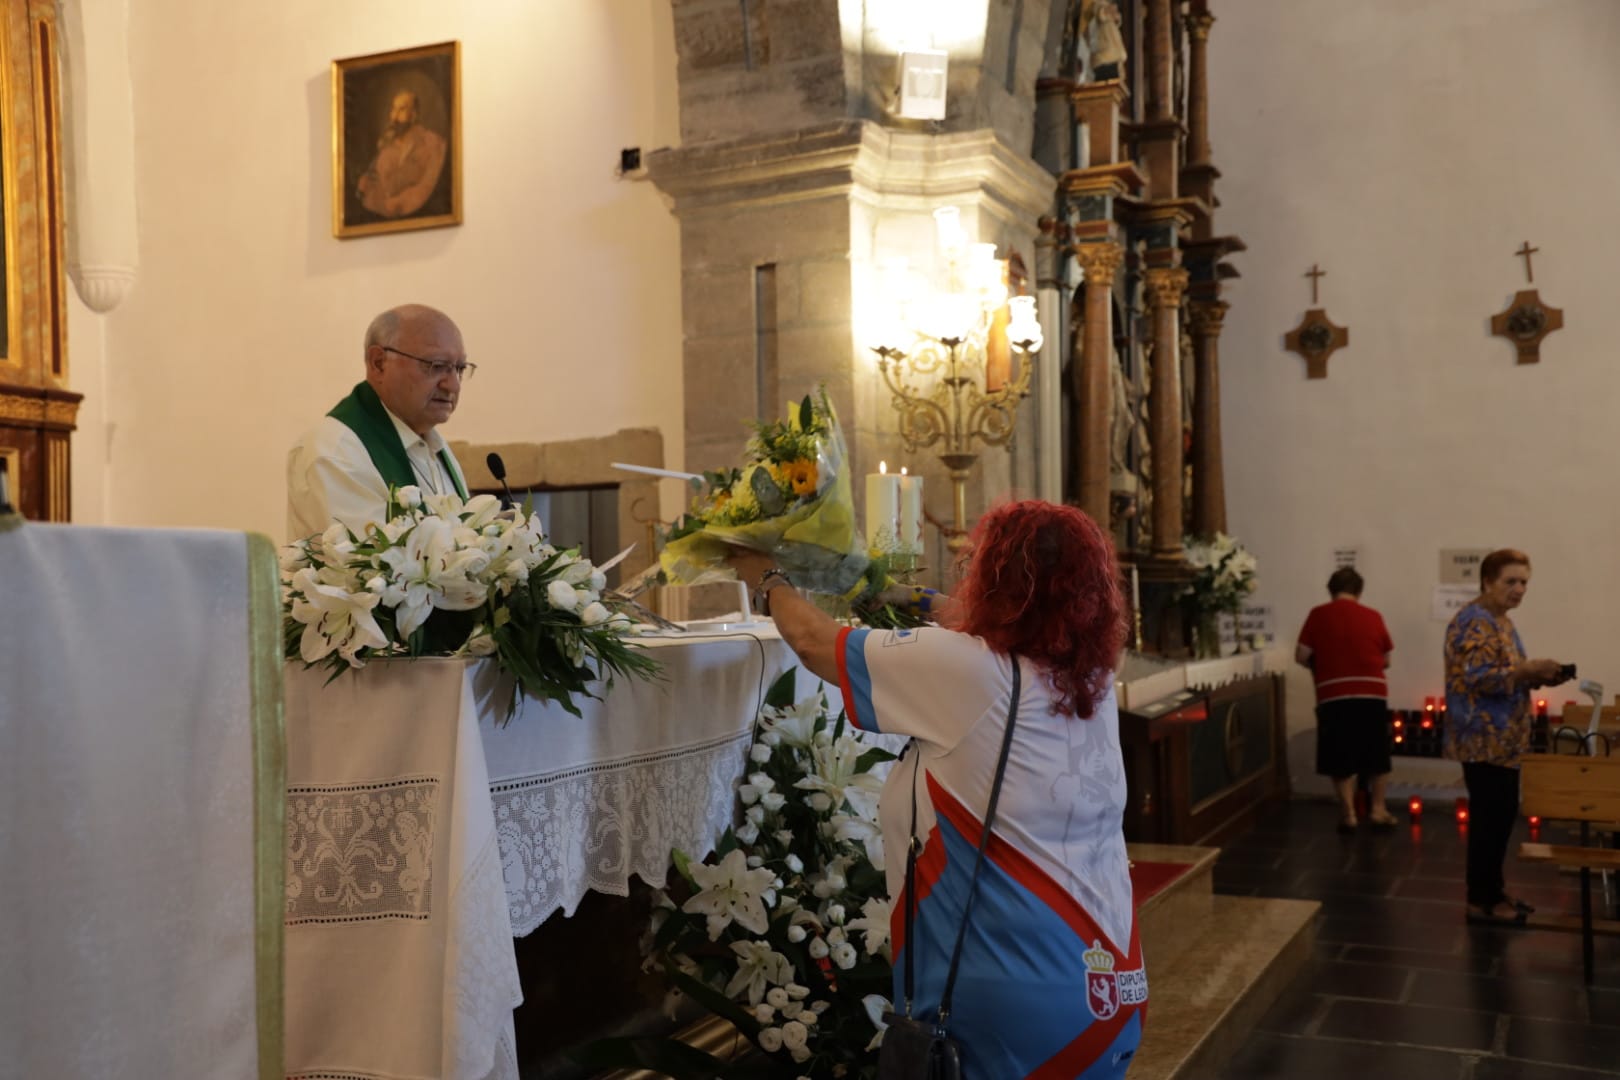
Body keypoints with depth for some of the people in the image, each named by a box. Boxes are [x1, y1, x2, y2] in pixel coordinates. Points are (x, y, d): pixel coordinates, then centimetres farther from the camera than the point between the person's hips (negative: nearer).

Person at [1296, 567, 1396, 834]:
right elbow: (1386, 660, 13)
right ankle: (1377, 809, 19)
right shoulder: (1373, 616, 8)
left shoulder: (1319, 614, 2)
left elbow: (1301, 655, 0)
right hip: (1373, 693, 2)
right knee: (1376, 755, 16)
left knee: (1341, 757, 7)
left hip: (1334, 696, -2)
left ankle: (1348, 812, 5)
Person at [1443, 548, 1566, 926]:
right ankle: (1481, 900, 3)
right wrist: (1528, 670, -27)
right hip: (1485, 740, -10)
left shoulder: (1501, 621, 16)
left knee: (1500, 814, 14)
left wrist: (1534, 675, 6)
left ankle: (1491, 891, 23)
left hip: (1503, 739, 10)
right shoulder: (1474, 622, -16)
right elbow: (1477, 677, -25)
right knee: (1489, 816, -4)